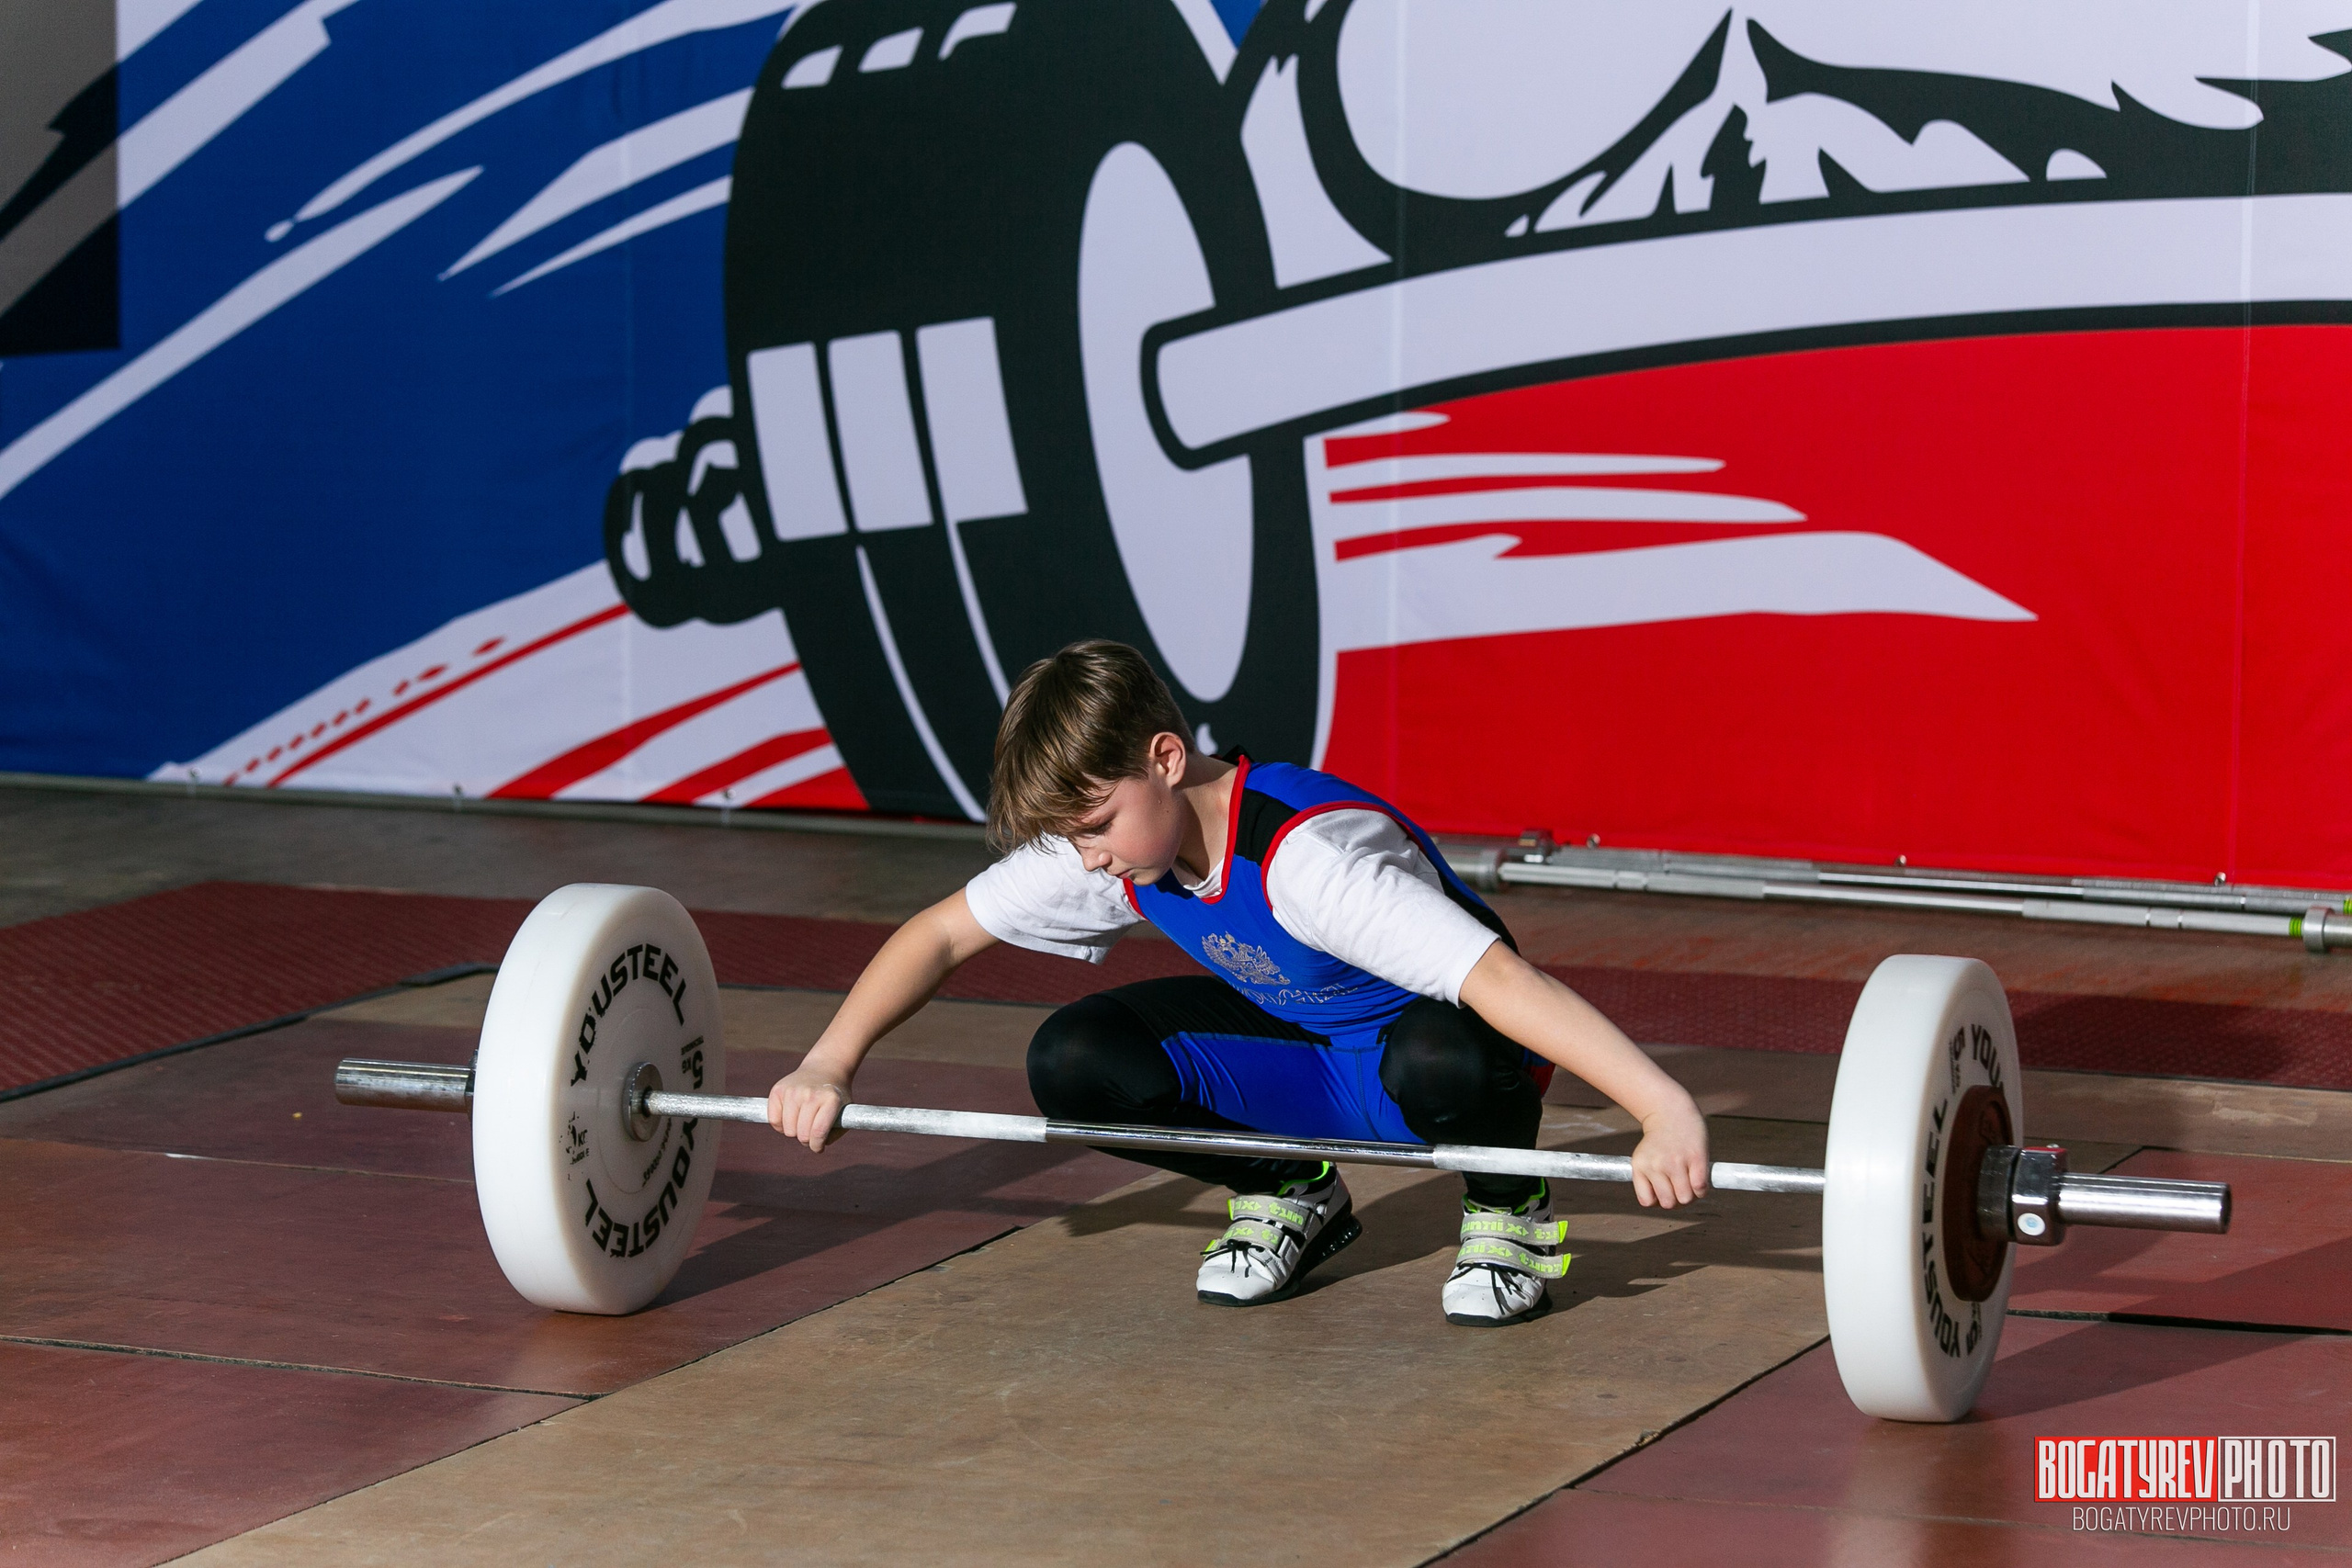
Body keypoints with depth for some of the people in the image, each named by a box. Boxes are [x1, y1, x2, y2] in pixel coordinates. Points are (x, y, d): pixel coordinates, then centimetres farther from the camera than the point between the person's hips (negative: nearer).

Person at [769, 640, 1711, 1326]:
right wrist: (829, 1065, -11)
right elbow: (943, 933, 0)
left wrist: (1666, 1112, -57)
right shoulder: (1109, 840, -14)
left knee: (1446, 1060, -44)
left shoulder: (1306, 855, -37)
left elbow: (1496, 976, -48)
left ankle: (1510, 1209, -7)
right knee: (1073, 1065, -17)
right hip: (1295, 1048, 6)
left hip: (1413, 1035, -6)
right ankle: (1286, 1193, 9)